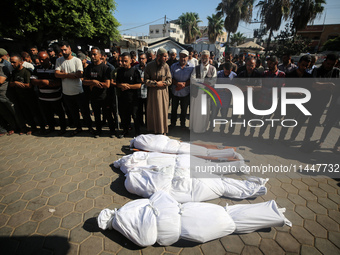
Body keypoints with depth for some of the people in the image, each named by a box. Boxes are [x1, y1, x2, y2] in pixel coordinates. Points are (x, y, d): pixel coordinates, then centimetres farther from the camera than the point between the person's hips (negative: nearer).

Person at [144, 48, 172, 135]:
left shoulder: (166, 66, -3)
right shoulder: (149, 66, -4)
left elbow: (169, 81, -5)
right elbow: (146, 80, -7)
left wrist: (160, 83, -18)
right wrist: (156, 84, -17)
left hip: (163, 92, 0)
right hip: (152, 92, 0)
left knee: (163, 111, 7)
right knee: (152, 112, 8)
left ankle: (162, 131, 21)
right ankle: (154, 130, 24)